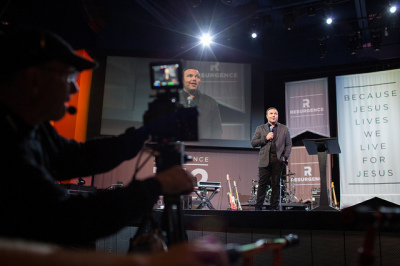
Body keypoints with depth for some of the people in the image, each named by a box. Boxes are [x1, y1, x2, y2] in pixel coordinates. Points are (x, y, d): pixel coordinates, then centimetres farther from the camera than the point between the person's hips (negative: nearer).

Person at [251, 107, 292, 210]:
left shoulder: (284, 129, 15)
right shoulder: (260, 128, 12)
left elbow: (288, 144, 12)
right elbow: (253, 143, 5)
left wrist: (285, 157, -2)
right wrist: (265, 138, -7)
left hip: (278, 160, 1)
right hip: (265, 160, -1)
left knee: (275, 184, 4)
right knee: (262, 184, -2)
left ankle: (274, 207, 12)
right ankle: (258, 207, 4)